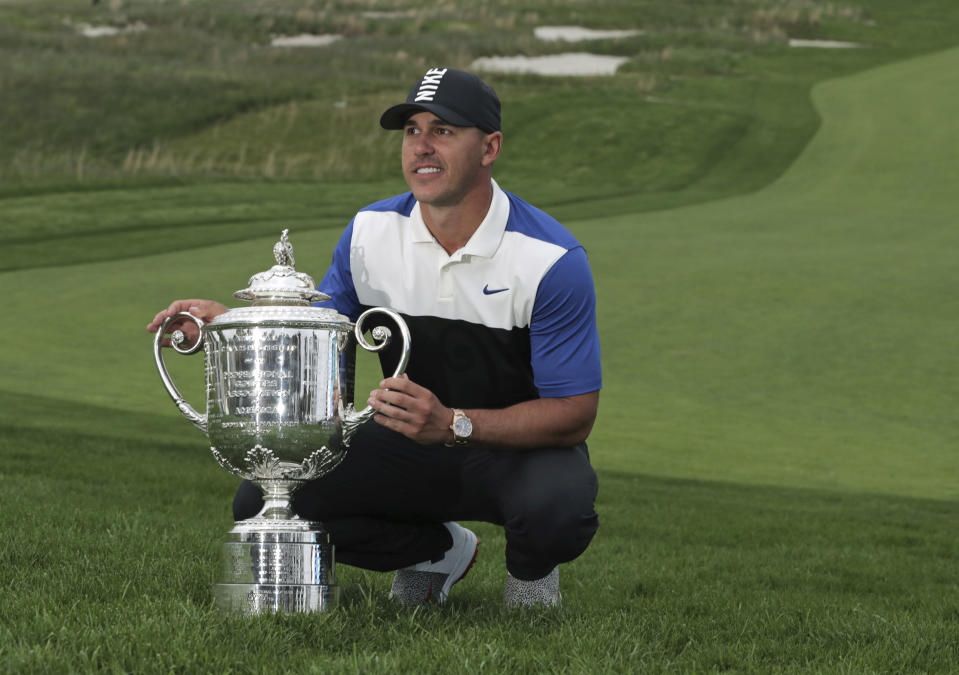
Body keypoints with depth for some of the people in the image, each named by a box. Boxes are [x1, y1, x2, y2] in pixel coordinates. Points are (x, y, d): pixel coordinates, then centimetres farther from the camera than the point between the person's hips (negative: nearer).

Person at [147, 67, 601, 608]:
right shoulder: (372, 233, -6)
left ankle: (530, 566, 3)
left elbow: (574, 415, -21)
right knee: (262, 499, -16)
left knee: (556, 505, -40)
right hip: (414, 444, 4)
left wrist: (453, 425, -35)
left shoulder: (553, 259, -21)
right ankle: (438, 552, 10)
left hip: (523, 447, -4)